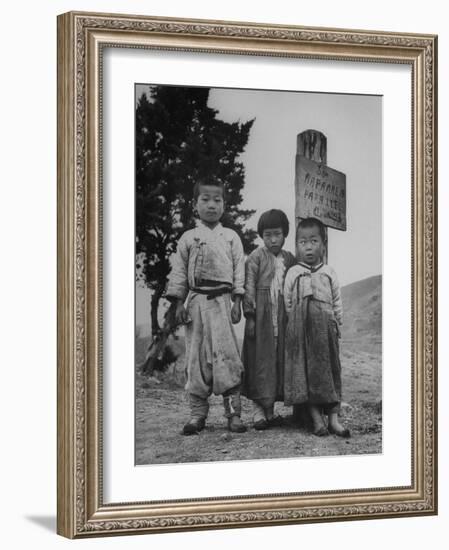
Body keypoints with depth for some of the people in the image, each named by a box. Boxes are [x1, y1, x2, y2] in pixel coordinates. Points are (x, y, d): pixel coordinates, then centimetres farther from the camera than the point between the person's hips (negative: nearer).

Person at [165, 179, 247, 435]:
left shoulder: (231, 237, 9)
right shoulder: (188, 238, 10)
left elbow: (239, 270, 7)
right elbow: (179, 272, 8)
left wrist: (237, 302, -1)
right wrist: (179, 303, 0)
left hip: (221, 300, -1)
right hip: (196, 301, 1)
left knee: (226, 355, -9)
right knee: (196, 357, 2)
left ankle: (234, 413, -5)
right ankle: (198, 413, 8)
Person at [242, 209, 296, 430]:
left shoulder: (289, 259, 10)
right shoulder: (256, 257, -4)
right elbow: (249, 287, -7)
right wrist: (250, 315, -12)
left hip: (281, 318, 5)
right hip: (261, 317, -5)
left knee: (278, 360, 6)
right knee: (260, 360, -4)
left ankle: (269, 410, 12)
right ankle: (258, 410, 0)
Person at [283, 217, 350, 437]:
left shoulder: (329, 273, 8)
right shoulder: (292, 274, 5)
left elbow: (337, 303, 11)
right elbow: (287, 303, 8)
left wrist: (336, 324, 6)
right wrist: (295, 324, 4)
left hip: (325, 326, 1)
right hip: (300, 327, -1)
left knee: (329, 368, 0)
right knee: (305, 370, -5)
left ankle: (333, 419, 3)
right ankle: (316, 419, -1)